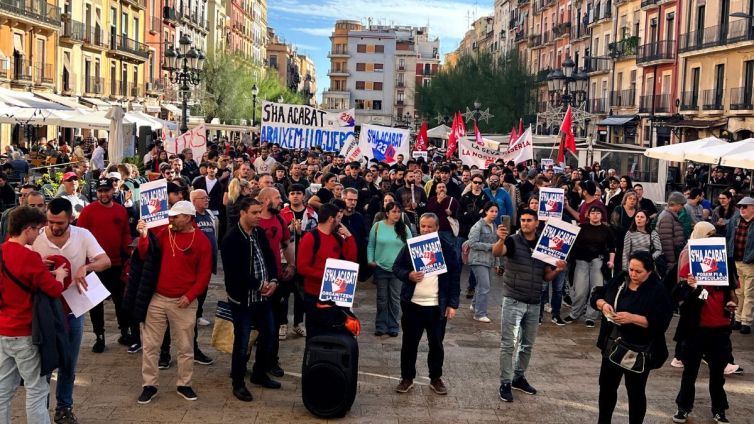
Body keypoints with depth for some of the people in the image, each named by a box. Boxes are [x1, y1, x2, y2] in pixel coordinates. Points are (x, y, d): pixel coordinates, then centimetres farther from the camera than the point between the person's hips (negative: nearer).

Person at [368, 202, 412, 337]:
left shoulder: (404, 228, 0)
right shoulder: (377, 226, -2)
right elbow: (371, 246, 2)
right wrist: (371, 261, -7)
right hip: (381, 268, 0)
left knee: (395, 299, 6)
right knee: (382, 298, 10)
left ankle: (393, 327, 16)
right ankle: (381, 326, 19)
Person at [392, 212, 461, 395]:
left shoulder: (446, 249, -1)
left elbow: (455, 277, 0)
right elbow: (396, 267, 4)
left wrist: (453, 304, -5)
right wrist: (408, 275, -18)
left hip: (437, 306, -1)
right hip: (412, 304, 1)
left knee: (436, 344, 8)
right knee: (409, 343, 9)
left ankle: (436, 379, 23)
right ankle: (407, 378, 21)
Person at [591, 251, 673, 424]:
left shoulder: (658, 291, -14)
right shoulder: (619, 280, 2)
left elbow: (660, 322, -22)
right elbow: (596, 296, 8)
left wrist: (632, 318, -30)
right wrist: (603, 304, -14)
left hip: (639, 351, -6)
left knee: (635, 391, 8)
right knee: (606, 386, 17)